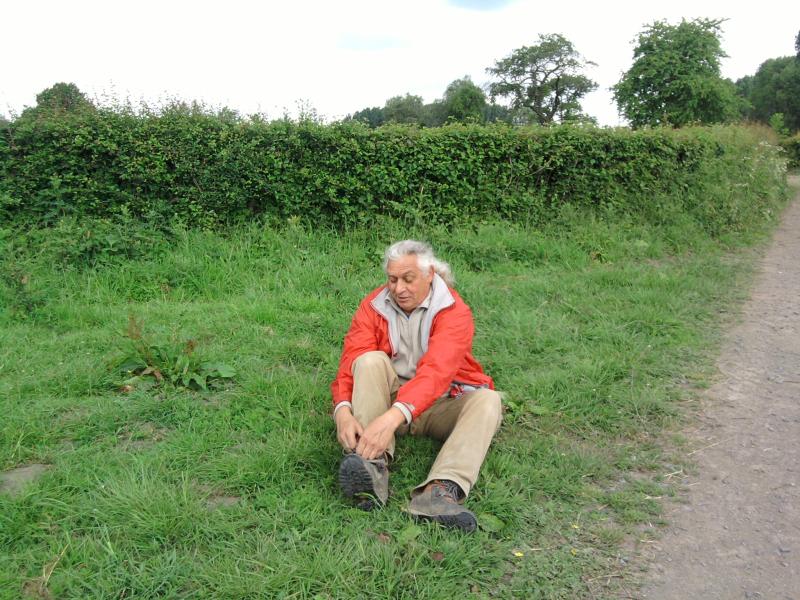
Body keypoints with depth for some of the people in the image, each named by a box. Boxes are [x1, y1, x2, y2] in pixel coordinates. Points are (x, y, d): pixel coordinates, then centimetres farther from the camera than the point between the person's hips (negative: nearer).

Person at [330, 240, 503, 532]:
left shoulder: (454, 311, -16)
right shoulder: (374, 306, -5)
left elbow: (436, 371, -32)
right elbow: (350, 362, -15)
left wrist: (394, 415, -48)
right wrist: (343, 409, -36)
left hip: (440, 404, -1)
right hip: (389, 399, 1)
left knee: (488, 400, -29)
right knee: (371, 361, -26)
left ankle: (441, 490, -50)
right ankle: (374, 465, -40)